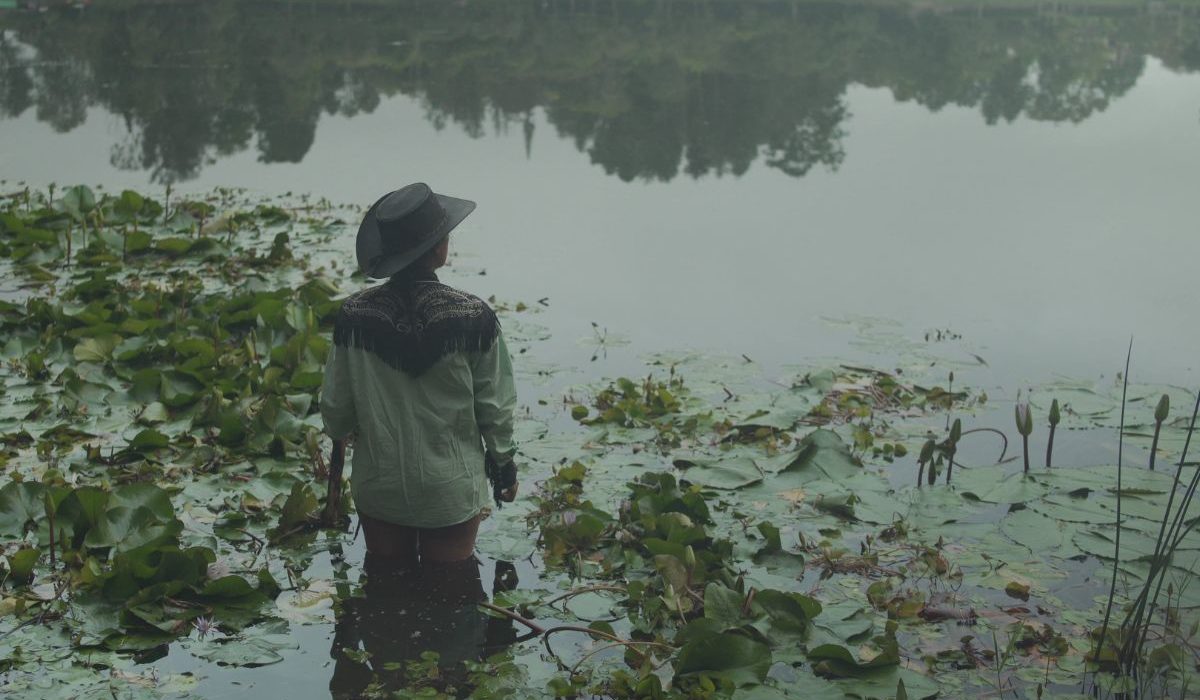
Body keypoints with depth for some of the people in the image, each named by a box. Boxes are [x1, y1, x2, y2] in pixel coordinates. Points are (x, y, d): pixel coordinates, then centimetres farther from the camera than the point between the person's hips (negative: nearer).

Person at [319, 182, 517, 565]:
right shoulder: (473, 318, -19)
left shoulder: (354, 315, -14)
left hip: (379, 489, 2)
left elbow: (336, 407, -3)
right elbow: (495, 407, -9)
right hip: (451, 491, -2)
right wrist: (503, 464, 9)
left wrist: (338, 433, 21)